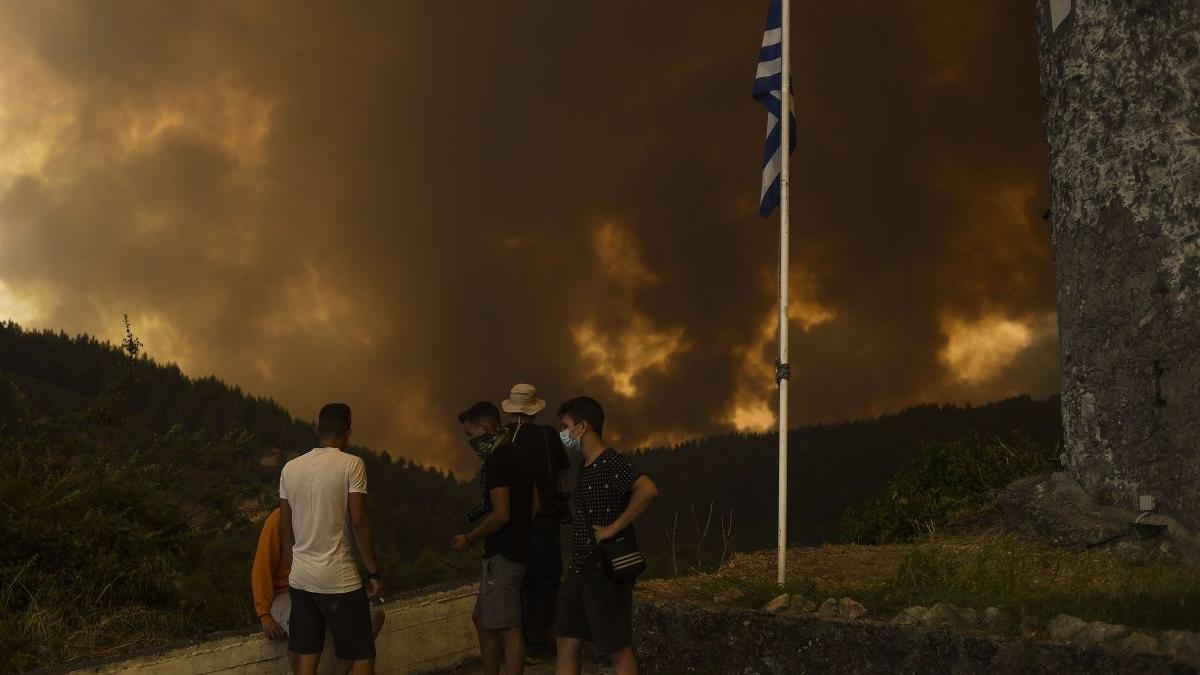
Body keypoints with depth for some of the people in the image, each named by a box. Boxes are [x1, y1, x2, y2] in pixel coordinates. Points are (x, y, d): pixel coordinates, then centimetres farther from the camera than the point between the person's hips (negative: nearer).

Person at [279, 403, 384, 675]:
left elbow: (284, 528, 11)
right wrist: (374, 572, -7)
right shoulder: (351, 464, -8)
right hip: (340, 578, -5)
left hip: (300, 578, 5)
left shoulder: (290, 468, 7)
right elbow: (359, 522, -13)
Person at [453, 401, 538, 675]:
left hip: (501, 555, -10)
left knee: (508, 629, -6)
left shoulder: (496, 460, -16)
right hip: (518, 547, 10)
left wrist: (469, 539, -10)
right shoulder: (519, 455, 13)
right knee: (482, 618, 18)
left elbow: (500, 515, -22)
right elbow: (534, 505, 19)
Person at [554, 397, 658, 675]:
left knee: (618, 650, 1)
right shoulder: (584, 466, 12)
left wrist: (613, 528, -26)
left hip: (606, 571, -9)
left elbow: (648, 490, -33)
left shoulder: (612, 463, -16)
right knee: (567, 645, 10)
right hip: (579, 570, 9)